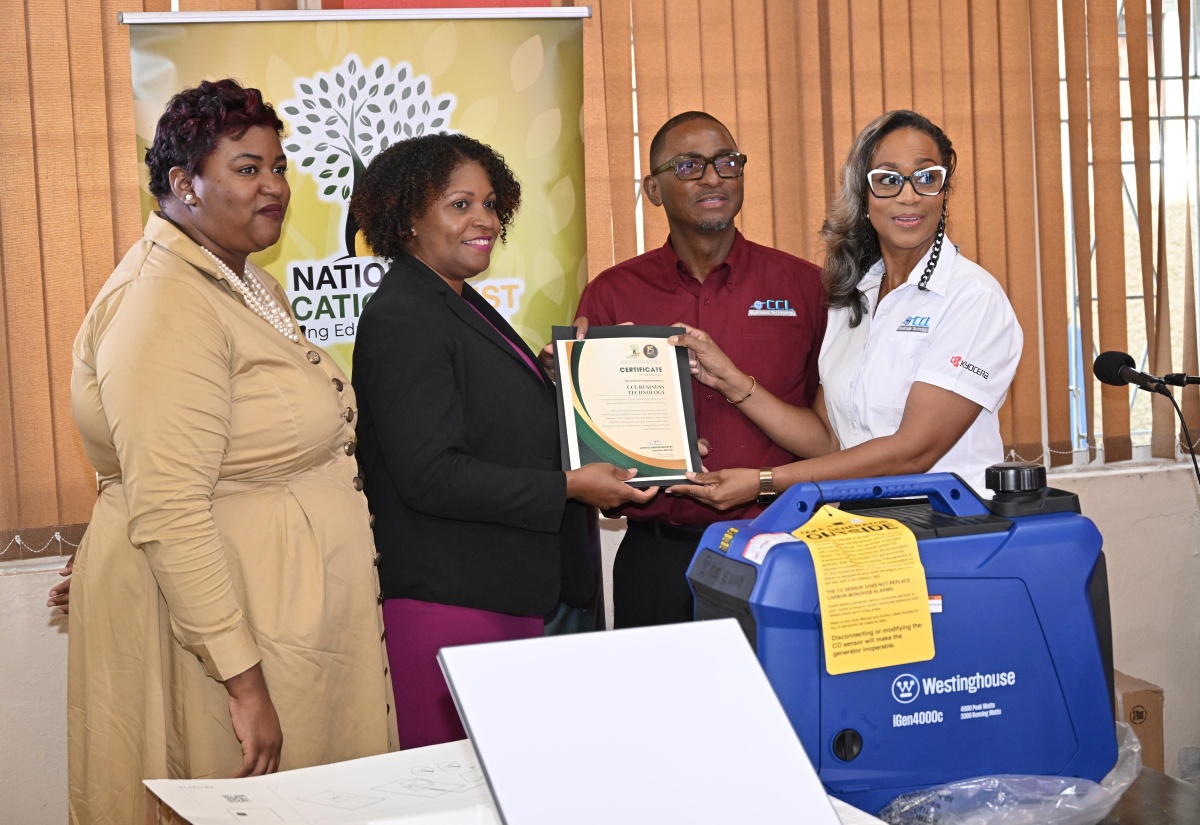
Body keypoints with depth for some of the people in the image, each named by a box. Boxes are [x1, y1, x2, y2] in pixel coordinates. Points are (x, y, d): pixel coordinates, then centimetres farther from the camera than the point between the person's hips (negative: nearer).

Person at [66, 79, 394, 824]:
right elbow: (169, 513, -25)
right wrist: (242, 678, -25)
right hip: (219, 623, -9)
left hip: (293, 616, 10)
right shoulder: (164, 305, -18)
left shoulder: (255, 288, 14)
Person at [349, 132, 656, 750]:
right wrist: (568, 486, -16)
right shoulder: (401, 319, -13)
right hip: (445, 608, -10)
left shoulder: (461, 306, 18)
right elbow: (430, 476, -20)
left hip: (505, 599, 10)